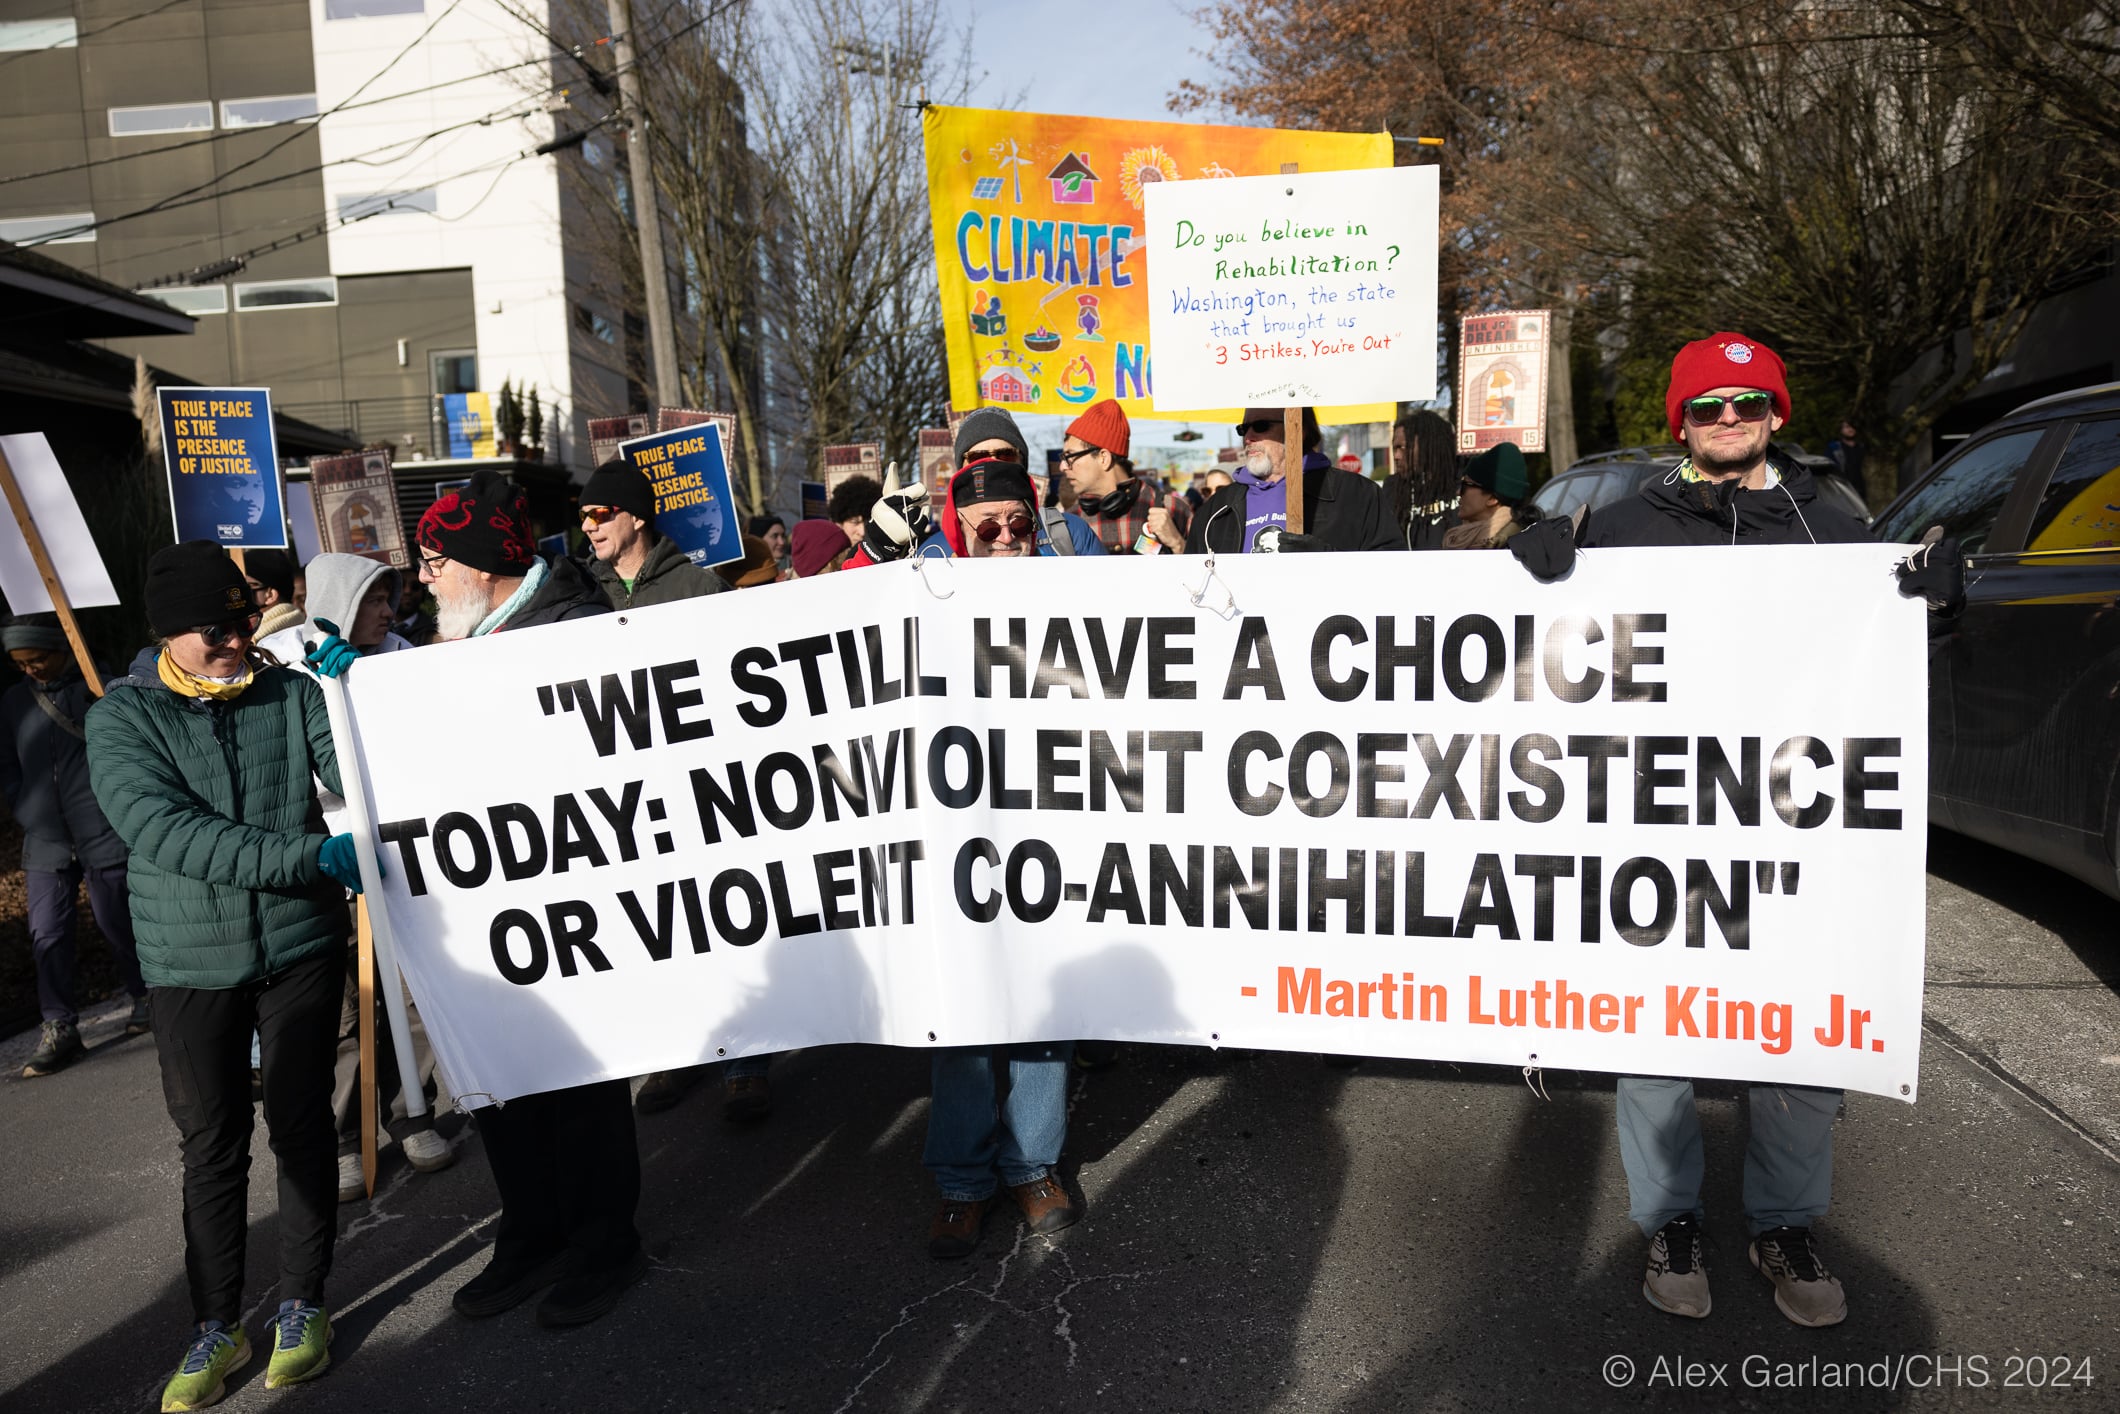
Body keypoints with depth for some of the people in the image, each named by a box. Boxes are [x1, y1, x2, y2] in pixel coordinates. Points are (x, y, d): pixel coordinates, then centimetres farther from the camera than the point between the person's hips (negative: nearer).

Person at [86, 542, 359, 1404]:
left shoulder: (292, 695, -2)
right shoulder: (122, 719, -6)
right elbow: (165, 832, -21)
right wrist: (309, 857, -30)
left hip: (300, 950, 1)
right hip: (190, 964, 0)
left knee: (301, 1128, 10)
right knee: (212, 1146, 10)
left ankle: (302, 1304, 27)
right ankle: (216, 1325, 27)